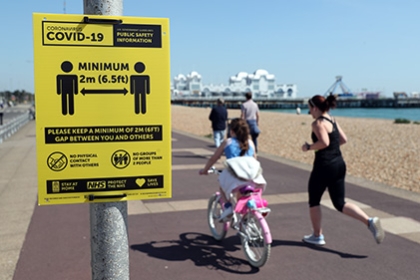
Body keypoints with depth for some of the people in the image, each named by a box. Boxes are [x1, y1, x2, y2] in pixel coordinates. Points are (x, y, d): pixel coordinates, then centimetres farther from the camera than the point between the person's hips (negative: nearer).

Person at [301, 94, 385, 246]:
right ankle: (370, 221, -6)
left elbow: (324, 142, -25)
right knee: (339, 203, 13)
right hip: (339, 164, 8)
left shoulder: (318, 123, -13)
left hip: (324, 166, -8)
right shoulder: (332, 120, 13)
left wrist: (308, 147, -11)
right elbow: (343, 139, 16)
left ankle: (317, 236, 21)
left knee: (314, 201, 12)